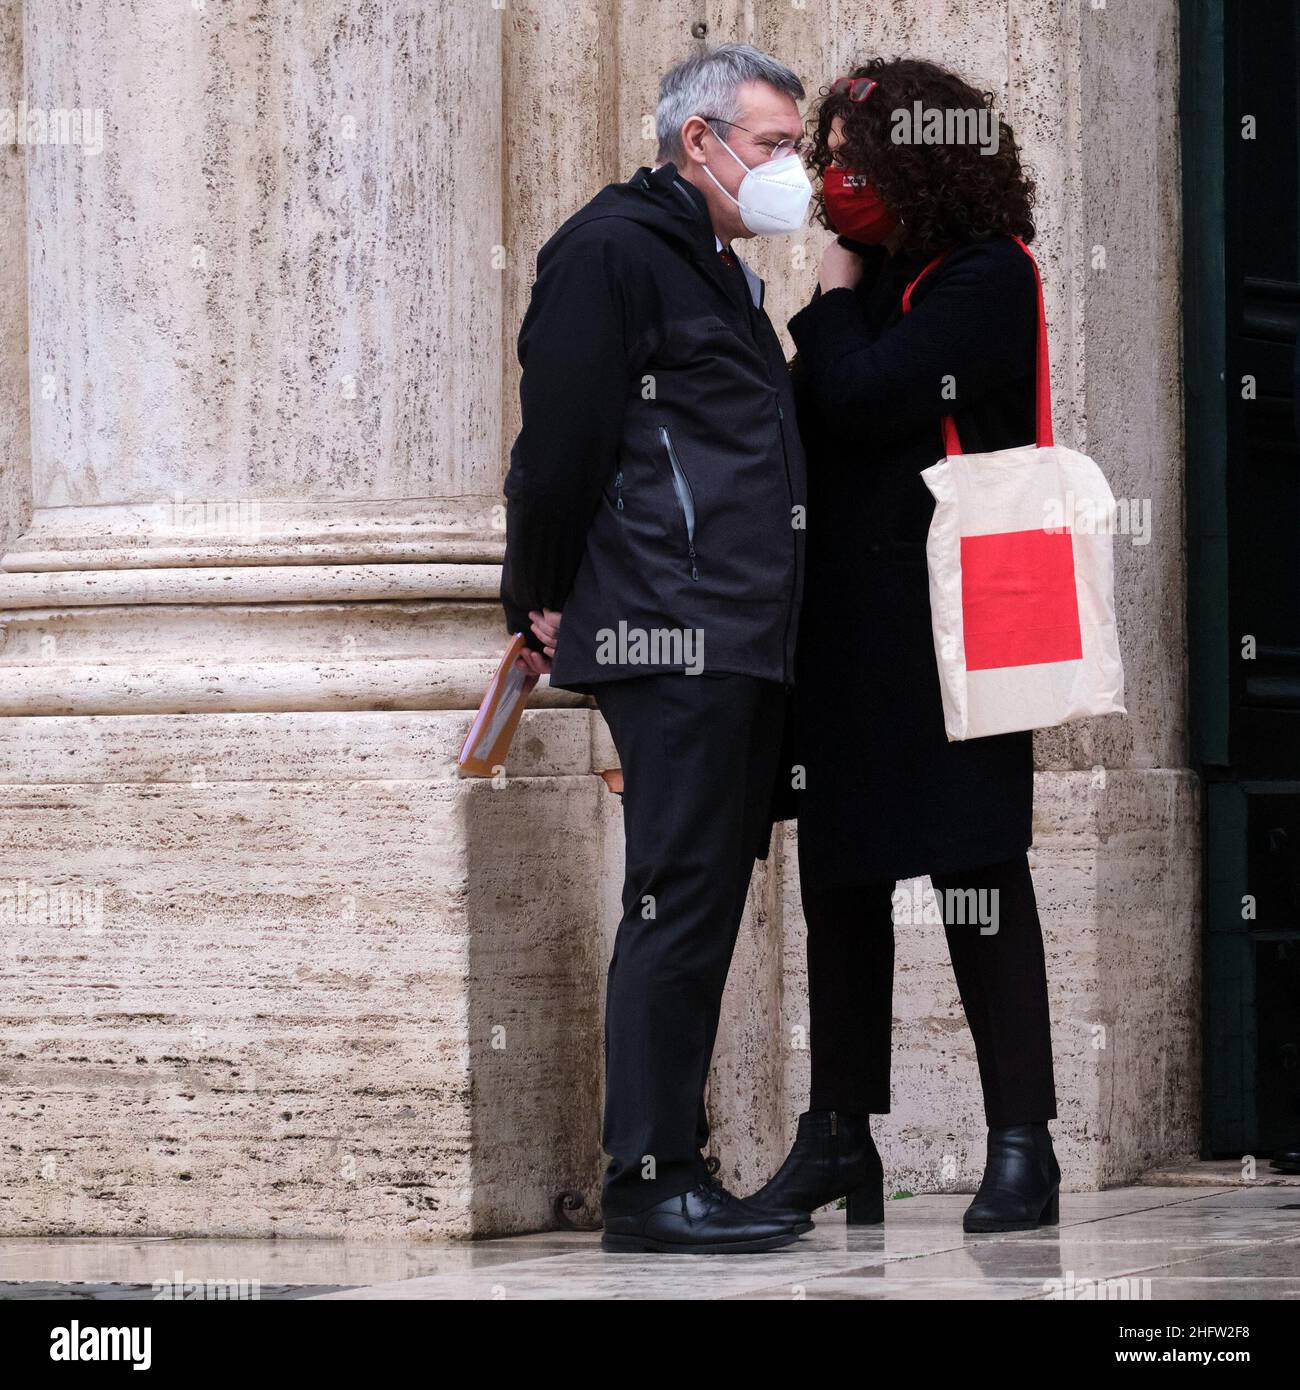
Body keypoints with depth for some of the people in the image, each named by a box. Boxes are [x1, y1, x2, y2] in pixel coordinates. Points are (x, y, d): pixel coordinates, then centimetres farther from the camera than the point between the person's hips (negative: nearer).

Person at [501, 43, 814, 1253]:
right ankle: (648, 1185, -10)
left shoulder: (718, 270, 24)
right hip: (669, 635, -10)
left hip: (740, 643, 10)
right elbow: (561, 436, -12)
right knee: (678, 899, -11)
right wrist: (542, 603, -9)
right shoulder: (613, 247, -7)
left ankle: (675, 1165, 13)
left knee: (706, 902, 9)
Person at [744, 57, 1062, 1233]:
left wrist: (834, 300, -3)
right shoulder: (879, 283, 17)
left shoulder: (985, 278, -7)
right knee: (842, 874, 9)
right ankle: (839, 1132, 16)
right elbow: (820, 424, 11)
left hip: (949, 623, -8)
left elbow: (861, 399, -18)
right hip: (848, 624, 8)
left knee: (976, 871, -7)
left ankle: (1021, 1141, -4)